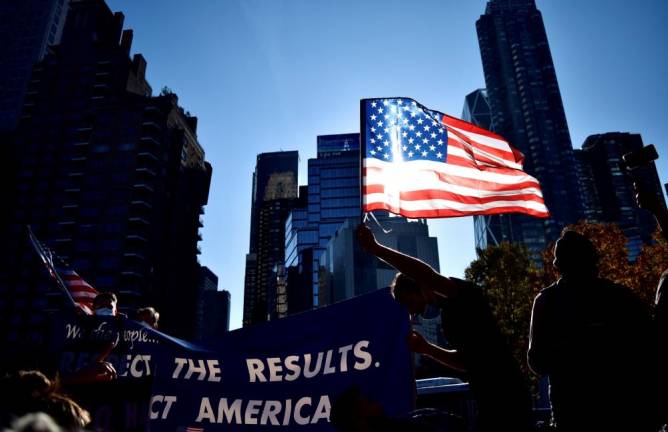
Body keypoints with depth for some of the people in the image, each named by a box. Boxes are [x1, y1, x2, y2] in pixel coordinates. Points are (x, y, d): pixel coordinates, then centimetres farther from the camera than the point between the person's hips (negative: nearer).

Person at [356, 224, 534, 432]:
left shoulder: (466, 296, -11)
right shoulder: (449, 313, 15)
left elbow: (427, 275, -31)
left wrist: (375, 248, -30)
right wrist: (427, 348, 10)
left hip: (507, 399, -9)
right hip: (490, 403, 9)